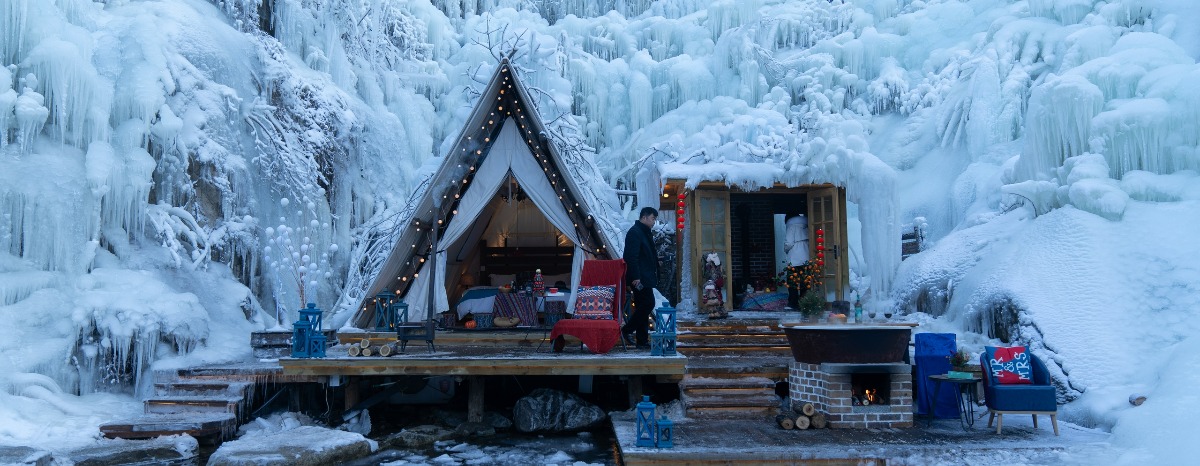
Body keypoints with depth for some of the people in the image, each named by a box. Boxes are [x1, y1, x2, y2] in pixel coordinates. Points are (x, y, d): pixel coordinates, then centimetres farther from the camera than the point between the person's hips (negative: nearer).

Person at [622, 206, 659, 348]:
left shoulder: (645, 233, 21)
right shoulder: (634, 232, -11)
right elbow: (632, 257, -19)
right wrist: (635, 277, -24)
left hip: (645, 277, 10)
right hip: (639, 278, -10)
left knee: (643, 306, 8)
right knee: (648, 303, -13)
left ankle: (642, 341, 10)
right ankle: (627, 330, -4)